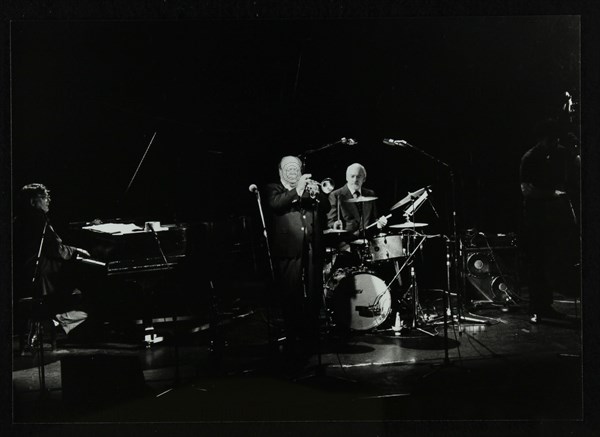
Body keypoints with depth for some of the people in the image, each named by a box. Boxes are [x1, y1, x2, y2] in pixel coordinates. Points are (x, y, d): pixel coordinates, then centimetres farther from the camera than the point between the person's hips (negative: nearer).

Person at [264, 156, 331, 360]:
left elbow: (326, 207, 8)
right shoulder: (273, 189, 9)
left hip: (312, 251, 4)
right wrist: (296, 191, -23)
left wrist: (316, 193, -11)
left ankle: (311, 338, 16)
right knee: (291, 298, -4)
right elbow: (275, 203, -13)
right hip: (289, 252, -4)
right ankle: (293, 341, 4)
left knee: (313, 297, 5)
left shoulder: (309, 188, 21)